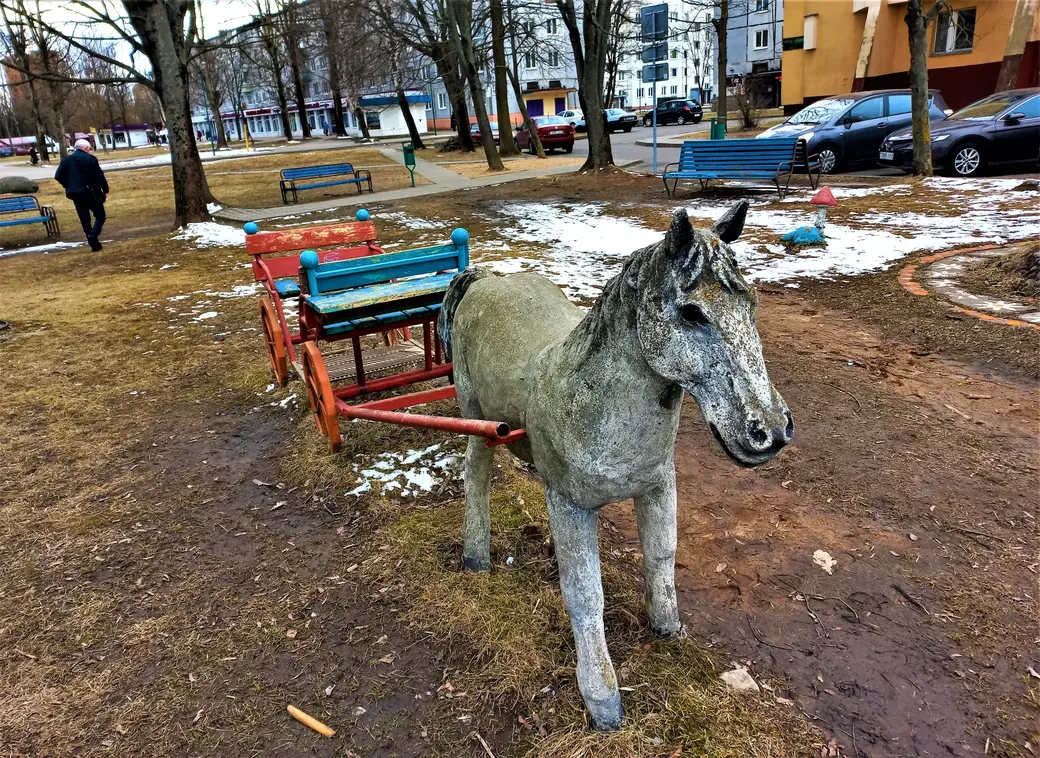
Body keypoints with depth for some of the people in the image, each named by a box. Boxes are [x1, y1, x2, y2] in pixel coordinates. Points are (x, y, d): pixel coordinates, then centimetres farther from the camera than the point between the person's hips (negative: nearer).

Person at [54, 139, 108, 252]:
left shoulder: (66, 159, 7)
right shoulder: (90, 159, -6)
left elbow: (58, 176, 4)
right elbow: (100, 176, -11)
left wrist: (69, 186, 16)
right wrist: (105, 190, -2)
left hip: (76, 194, 4)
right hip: (91, 193, -4)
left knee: (84, 219, 10)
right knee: (100, 216, 7)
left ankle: (94, 244, 10)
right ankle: (93, 235, -19)